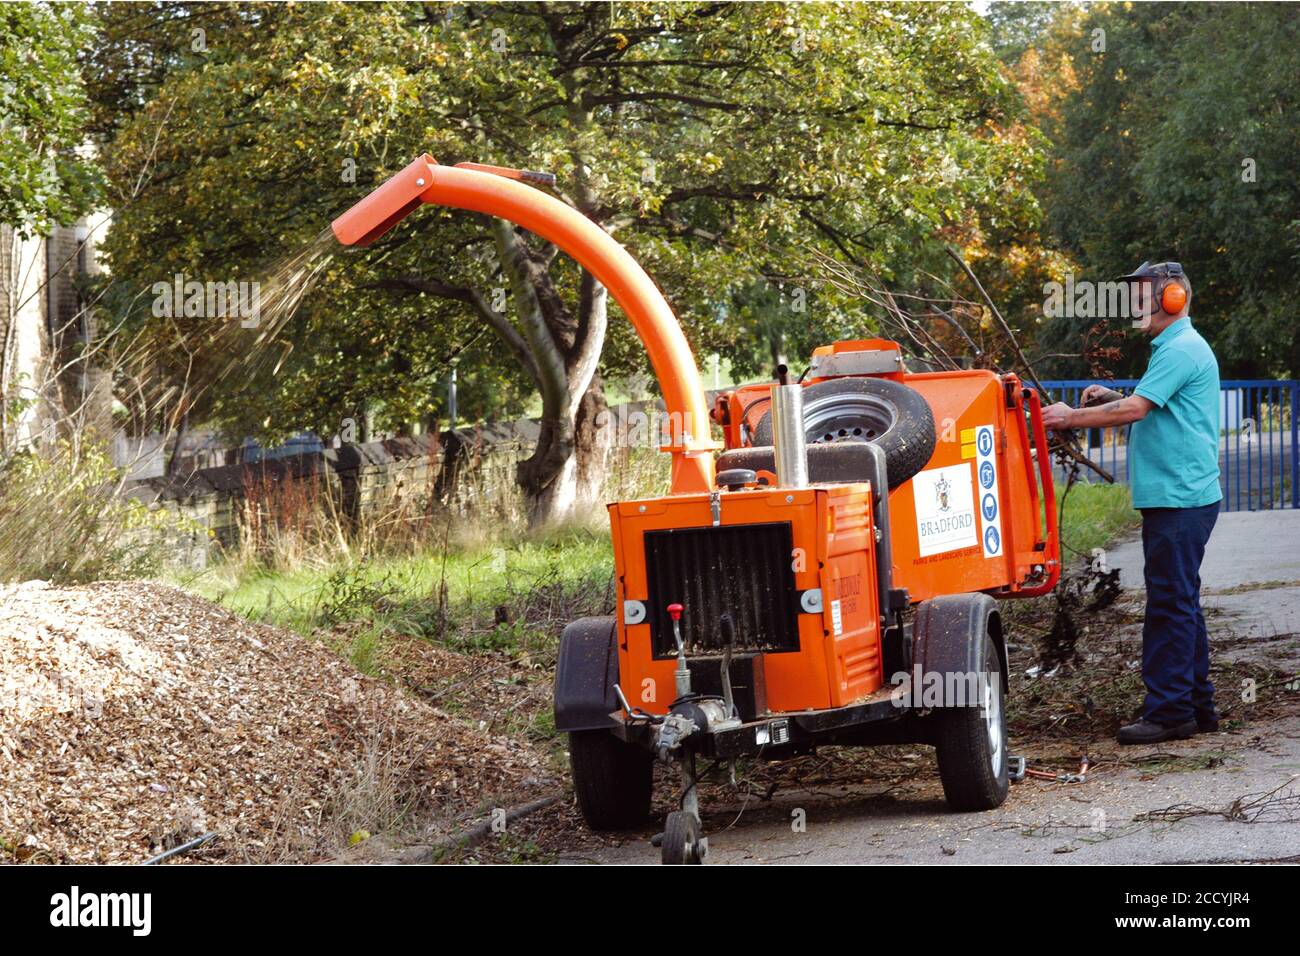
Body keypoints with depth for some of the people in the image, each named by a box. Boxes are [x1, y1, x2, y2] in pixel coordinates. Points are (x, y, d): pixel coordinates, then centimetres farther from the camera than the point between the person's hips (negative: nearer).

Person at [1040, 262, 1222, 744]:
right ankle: (1197, 706, 20)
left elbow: (1135, 410, -21)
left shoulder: (1181, 351, -15)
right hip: (1178, 499, 11)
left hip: (1179, 499, -11)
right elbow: (1153, 410, 26)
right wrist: (1112, 398, 11)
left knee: (1170, 603, -9)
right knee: (1181, 603, 14)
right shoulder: (1175, 348, 19)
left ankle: (1169, 712, -7)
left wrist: (1071, 417, -13)